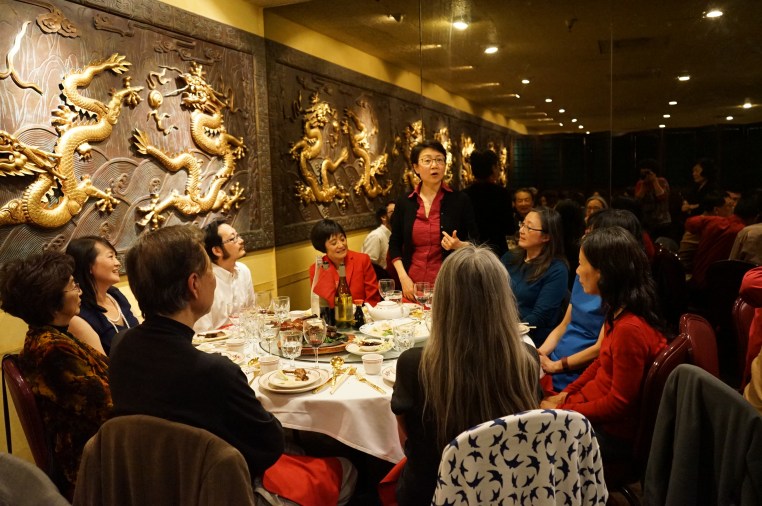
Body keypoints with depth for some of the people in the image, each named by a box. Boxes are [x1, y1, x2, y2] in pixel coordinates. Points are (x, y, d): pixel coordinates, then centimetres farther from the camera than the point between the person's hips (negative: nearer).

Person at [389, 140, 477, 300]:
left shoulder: (460, 200, -2)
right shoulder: (404, 202, 4)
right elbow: (395, 244, 10)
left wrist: (460, 245, -18)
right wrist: (403, 278, -1)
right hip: (413, 286, 2)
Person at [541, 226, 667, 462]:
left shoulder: (630, 328, -29)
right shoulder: (619, 313, -1)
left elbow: (619, 403, -23)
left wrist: (563, 410, -16)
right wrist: (566, 394, 4)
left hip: (614, 432, -8)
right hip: (592, 403, 8)